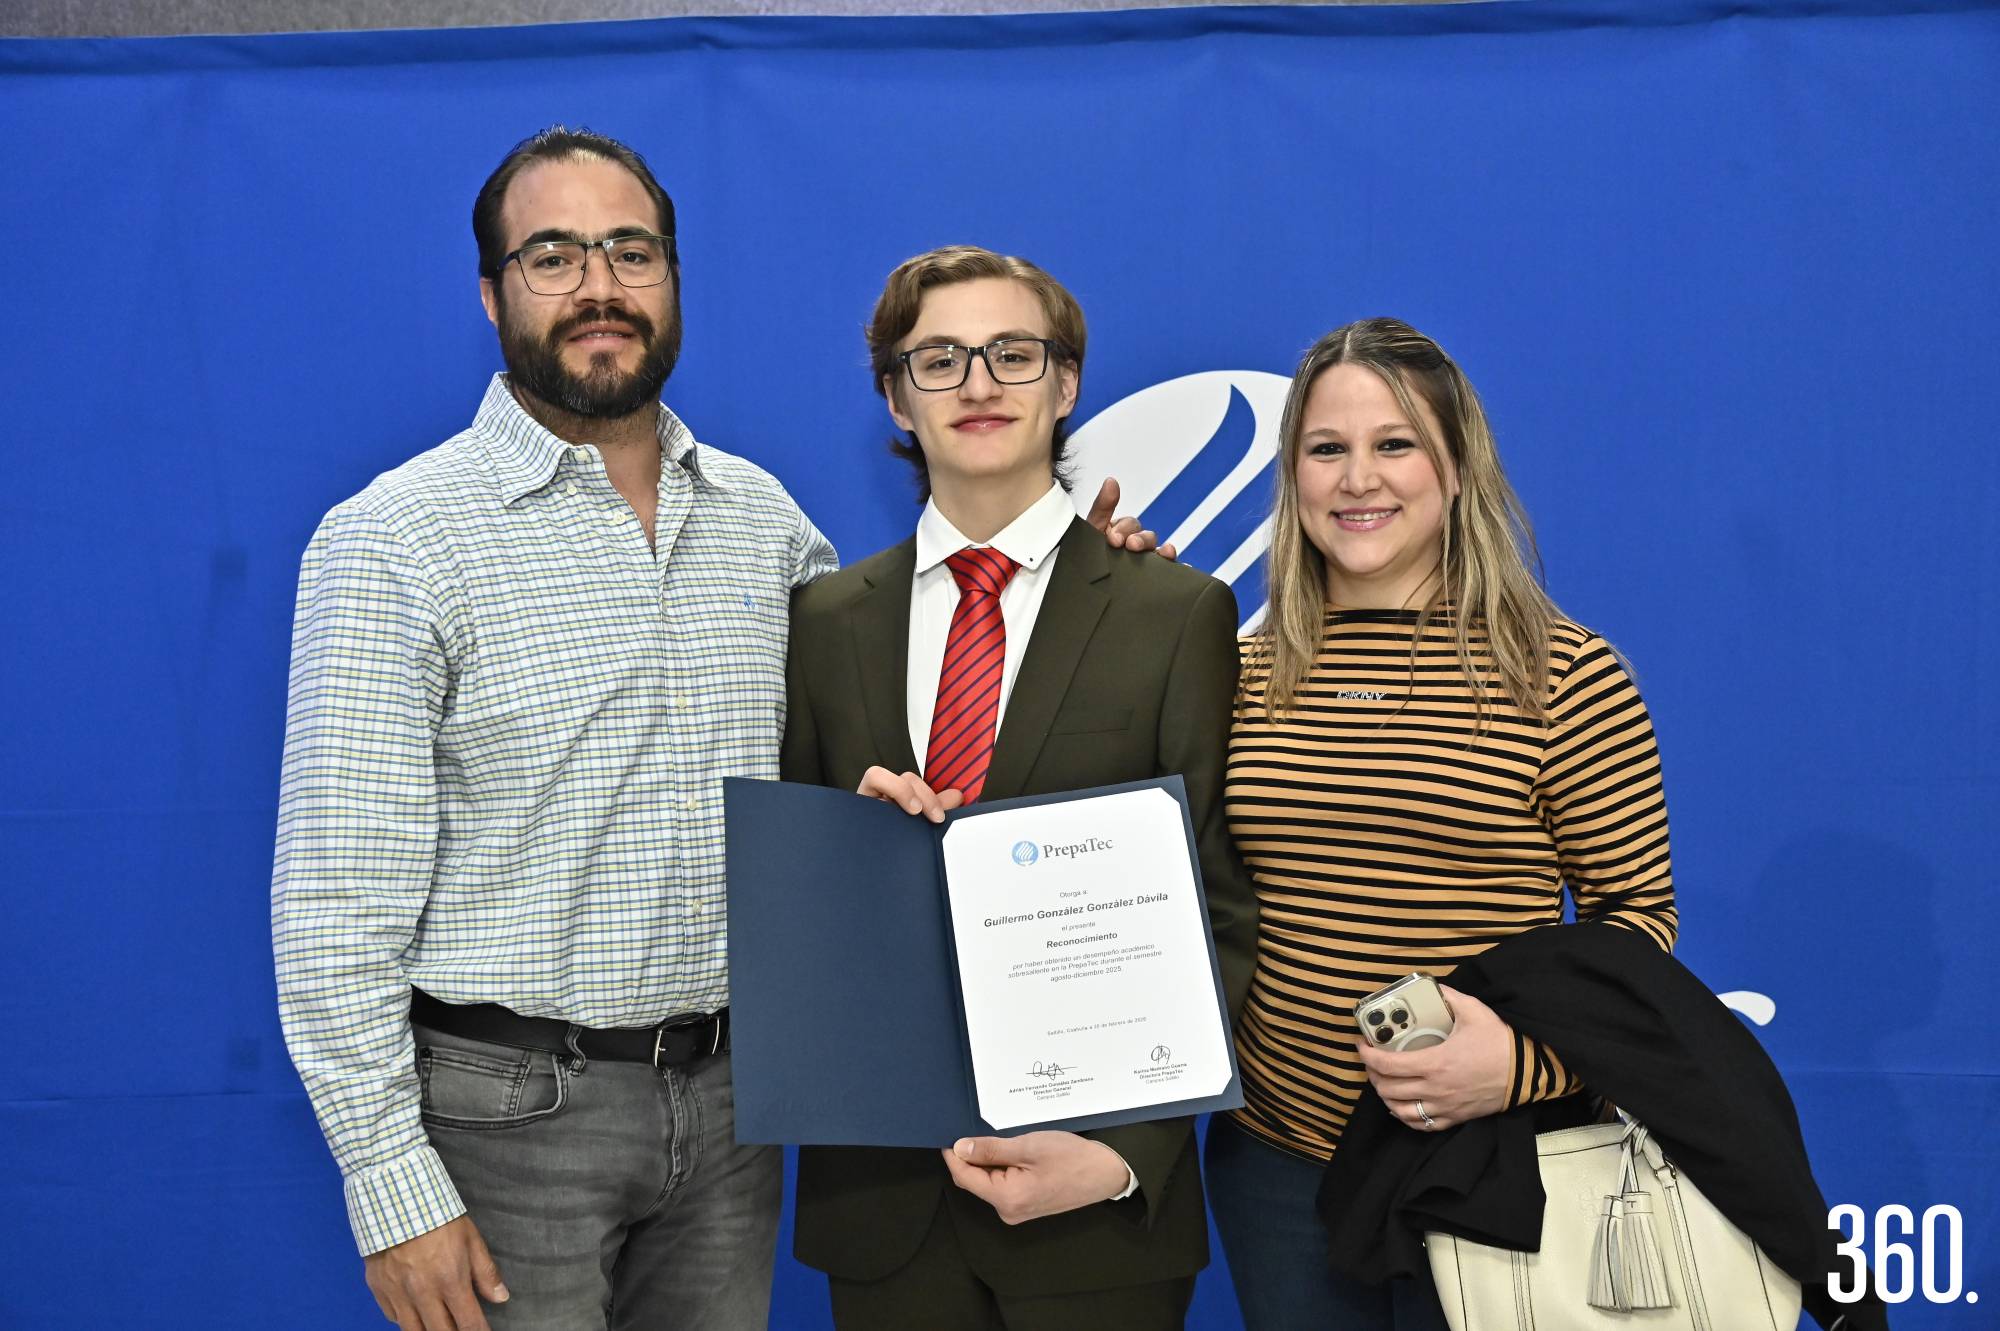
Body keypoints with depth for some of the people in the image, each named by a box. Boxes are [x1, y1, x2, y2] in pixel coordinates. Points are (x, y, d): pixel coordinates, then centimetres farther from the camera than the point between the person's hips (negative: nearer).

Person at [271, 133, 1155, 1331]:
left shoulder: (763, 514, 6)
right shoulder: (395, 541, -10)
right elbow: (340, 900, -11)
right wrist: (392, 1187, -14)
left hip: (729, 1097, 5)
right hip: (509, 1102, -4)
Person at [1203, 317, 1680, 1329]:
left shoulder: (1566, 676, -8)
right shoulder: (1247, 672, 2)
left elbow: (1637, 913, -3)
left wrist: (1528, 1058, -20)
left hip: (1494, 1163, -3)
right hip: (1276, 1158, 3)